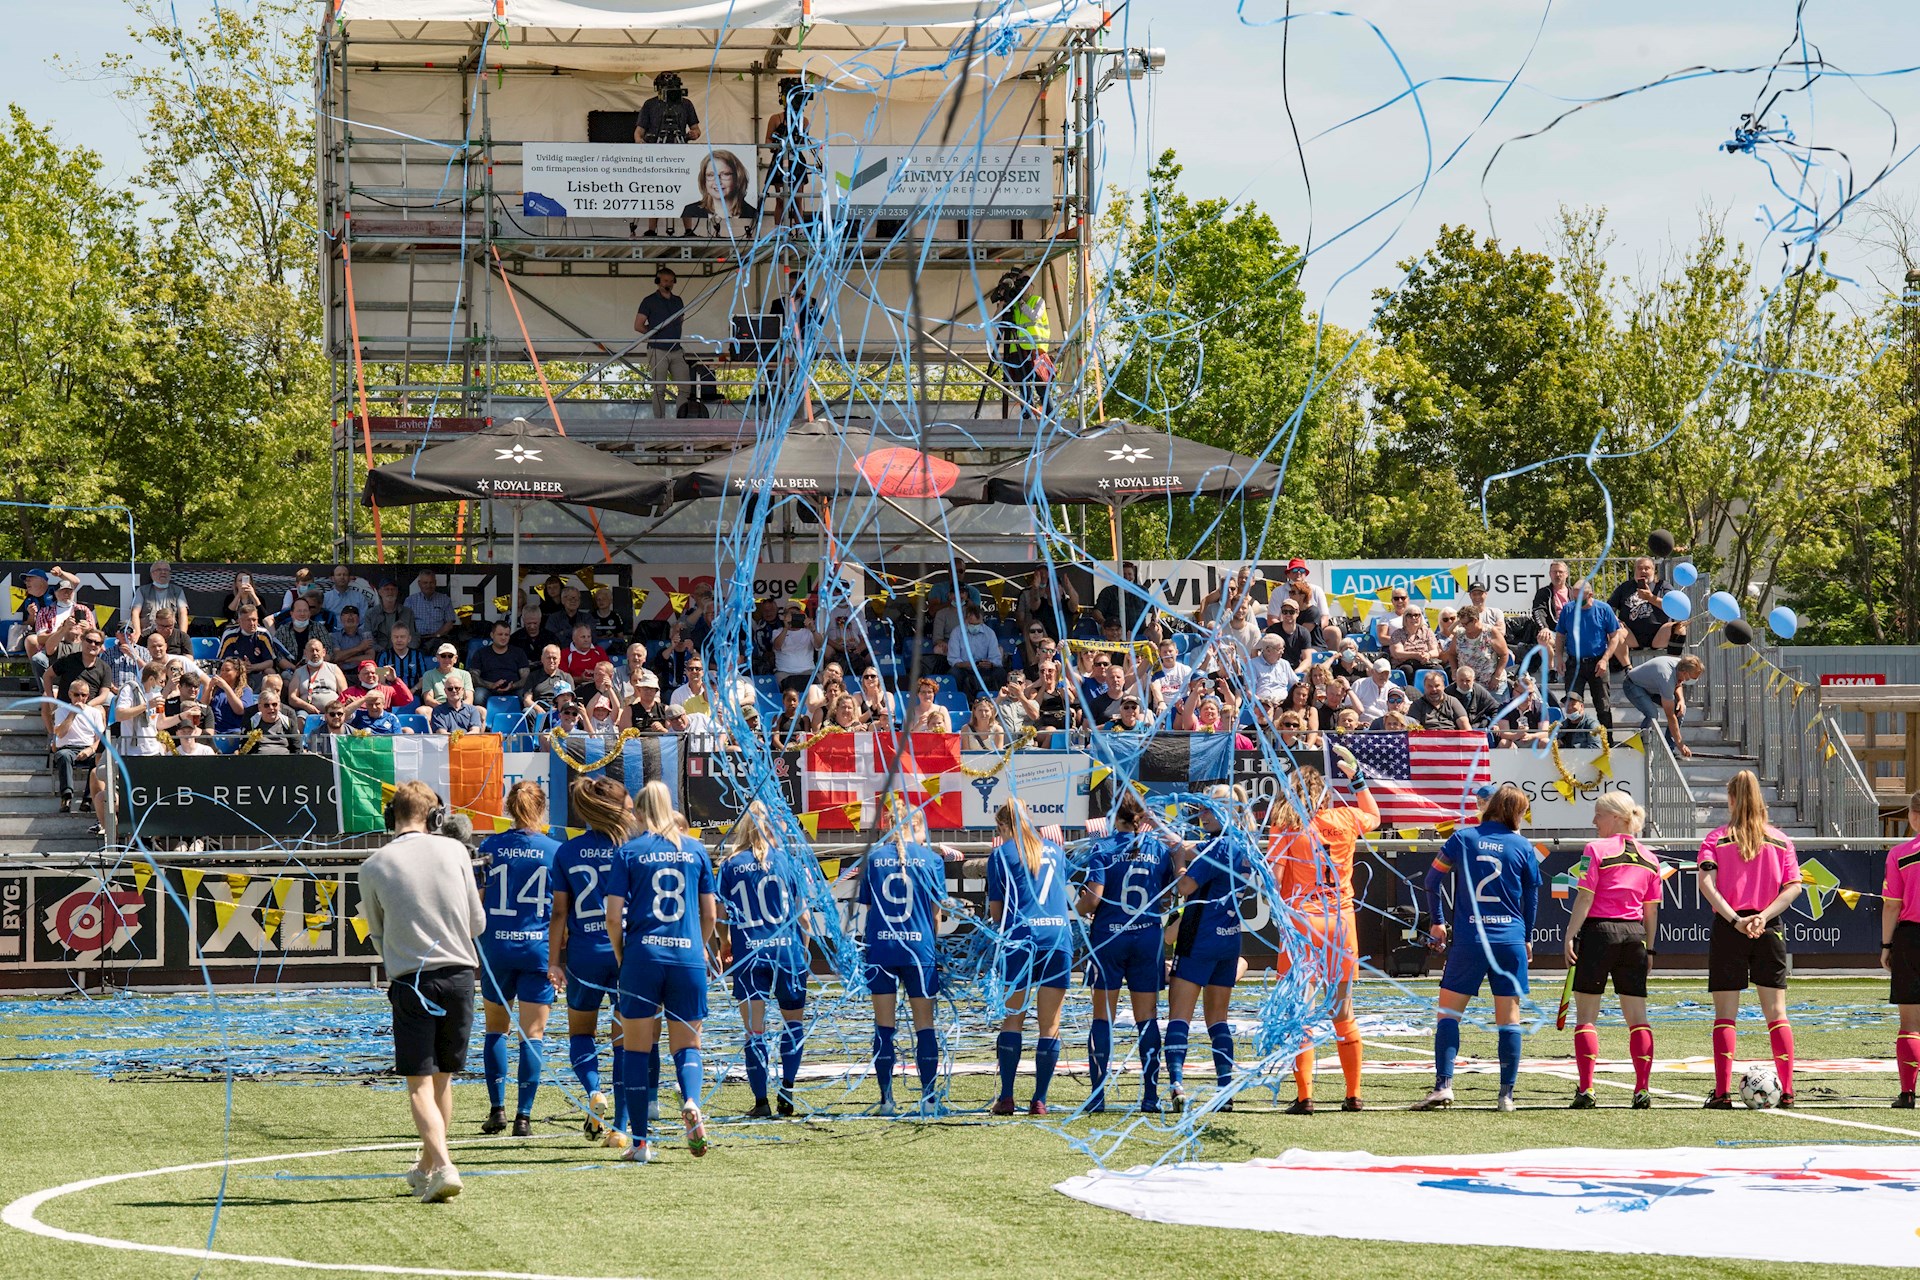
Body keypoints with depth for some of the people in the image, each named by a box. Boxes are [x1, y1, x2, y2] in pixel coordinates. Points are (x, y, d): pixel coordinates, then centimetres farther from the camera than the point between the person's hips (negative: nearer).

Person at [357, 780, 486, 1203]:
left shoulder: (373, 866, -3)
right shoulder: (454, 850, 1)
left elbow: (378, 936, 10)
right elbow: (478, 923, 7)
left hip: (411, 979, -3)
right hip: (460, 973, 3)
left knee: (420, 1085, -1)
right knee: (442, 1080, 15)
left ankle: (443, 1167, -19)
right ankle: (426, 1168, 28)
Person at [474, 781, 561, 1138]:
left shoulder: (490, 847, 0)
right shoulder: (555, 850, -2)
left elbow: (476, 902, 2)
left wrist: (472, 951, 10)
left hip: (496, 948, 1)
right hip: (539, 948, -1)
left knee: (496, 1028, 17)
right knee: (533, 1034, 3)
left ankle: (497, 1108, 11)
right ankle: (523, 1116, -1)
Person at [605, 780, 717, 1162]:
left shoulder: (630, 851, 0)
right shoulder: (696, 850, 8)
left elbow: (613, 917, -4)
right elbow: (710, 915, 10)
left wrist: (620, 956, 10)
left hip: (643, 957, -2)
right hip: (688, 959, 2)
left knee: (638, 1049, 6)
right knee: (686, 1043, 10)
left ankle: (640, 1141, 5)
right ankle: (691, 1103, -21)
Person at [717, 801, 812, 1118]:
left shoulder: (730, 866, 1)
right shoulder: (786, 860, 1)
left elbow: (722, 917, 3)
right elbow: (802, 914, 2)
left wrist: (725, 946, 23)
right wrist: (803, 948, 17)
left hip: (747, 957, 0)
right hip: (786, 951, 0)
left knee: (754, 1032, 4)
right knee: (794, 1021, 18)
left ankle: (761, 1102, 2)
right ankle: (787, 1090, 7)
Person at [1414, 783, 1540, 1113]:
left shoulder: (1462, 839, 1)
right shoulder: (1523, 847, 2)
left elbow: (1432, 880, 5)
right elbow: (1532, 898, 10)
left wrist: (1436, 922, 18)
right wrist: (1526, 937, 25)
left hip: (1468, 940, -1)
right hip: (1510, 940, 1)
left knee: (1448, 1013, 5)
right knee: (1509, 1017, 5)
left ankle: (1443, 1086, -8)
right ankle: (1506, 1095, 3)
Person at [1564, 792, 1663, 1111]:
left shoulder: (1597, 849, -6)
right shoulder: (1648, 858, 11)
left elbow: (1585, 898, -11)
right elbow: (1651, 909, 12)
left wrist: (1570, 936, -9)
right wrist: (1649, 948, 18)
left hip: (1598, 930, -5)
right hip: (1634, 935, 5)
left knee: (1585, 1014, 1)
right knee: (1637, 1015, 7)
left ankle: (1586, 1089, -6)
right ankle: (1642, 1089, 2)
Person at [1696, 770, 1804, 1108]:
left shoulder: (1717, 839, 1)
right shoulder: (1779, 840, 6)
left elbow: (1706, 883, -13)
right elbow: (1793, 887, -4)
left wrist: (1734, 919, -16)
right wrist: (1763, 916, -10)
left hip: (1728, 929, -2)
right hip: (1769, 929, 2)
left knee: (1725, 1014, 2)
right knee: (1776, 1013, 7)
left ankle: (1723, 1092, -3)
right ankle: (1786, 1091, 3)